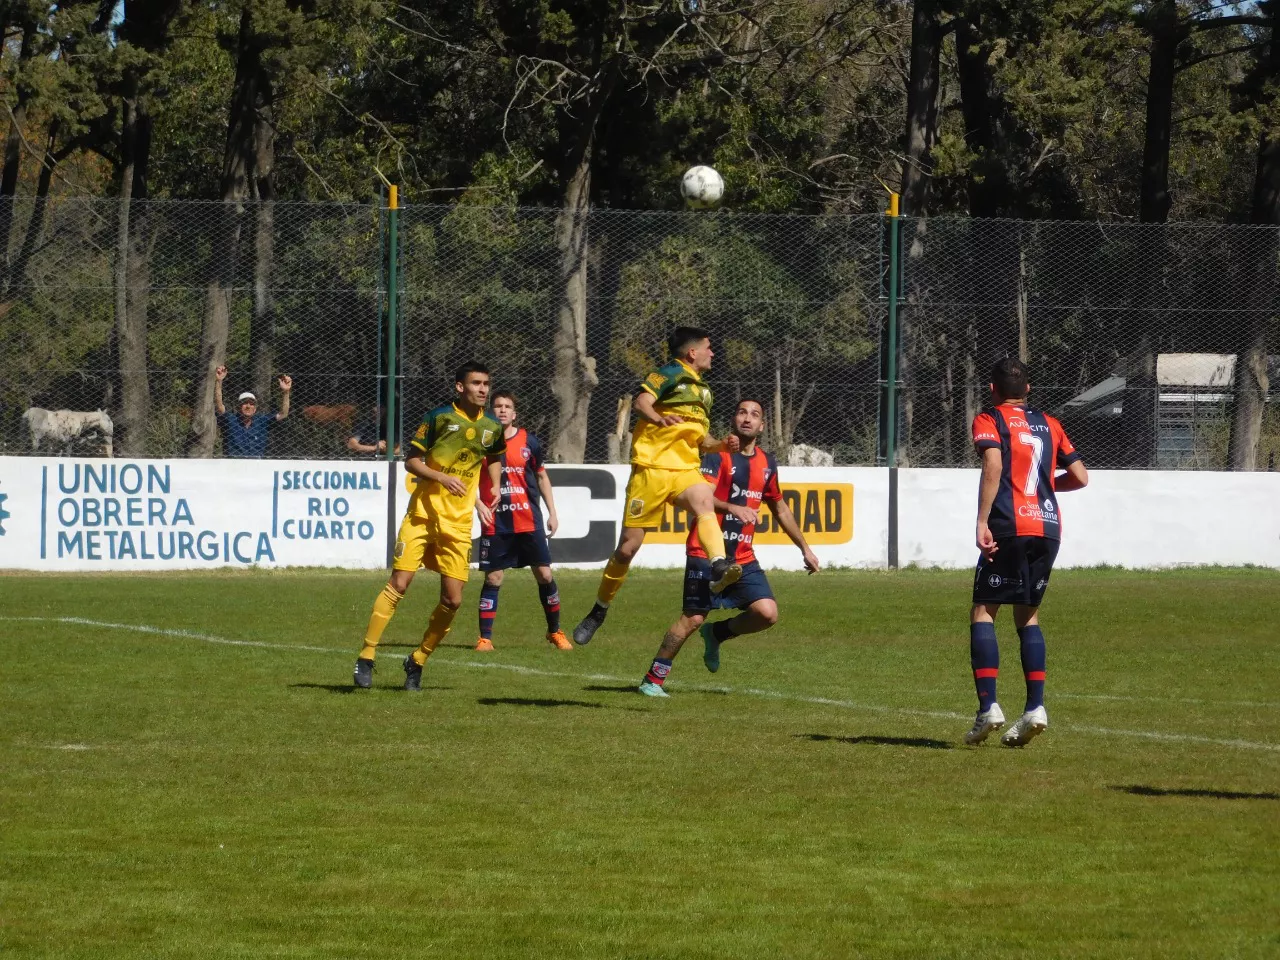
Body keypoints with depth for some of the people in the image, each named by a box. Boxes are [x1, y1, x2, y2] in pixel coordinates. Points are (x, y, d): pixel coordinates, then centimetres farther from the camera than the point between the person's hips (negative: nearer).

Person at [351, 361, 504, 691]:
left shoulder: (491, 428, 5)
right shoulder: (440, 417, -8)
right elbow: (411, 460, -5)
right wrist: (442, 477, -21)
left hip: (458, 523, 4)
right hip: (423, 512, -4)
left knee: (453, 599, -1)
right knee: (399, 583, -12)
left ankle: (417, 662, 17)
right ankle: (366, 657, -6)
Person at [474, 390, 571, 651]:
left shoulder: (528, 441, 4)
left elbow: (542, 477, 14)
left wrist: (552, 512, 11)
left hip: (529, 522, 1)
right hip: (495, 524, -1)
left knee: (544, 574, 1)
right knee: (493, 578, -3)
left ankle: (555, 632, 16)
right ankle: (484, 638, 4)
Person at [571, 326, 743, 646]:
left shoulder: (703, 390, 22)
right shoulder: (669, 375, -1)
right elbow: (640, 401, -20)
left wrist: (722, 445, 10)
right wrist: (658, 417, -41)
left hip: (685, 470, 5)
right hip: (652, 468, -5)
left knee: (704, 501, -32)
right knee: (627, 548, -1)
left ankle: (720, 571, -53)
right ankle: (598, 612, 18)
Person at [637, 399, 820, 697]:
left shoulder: (766, 463, 12)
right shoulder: (718, 455, -8)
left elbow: (780, 508, 26)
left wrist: (805, 548, 28)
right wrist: (733, 508, -41)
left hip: (743, 557, 6)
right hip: (706, 553, -6)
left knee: (767, 613, -10)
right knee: (694, 618, -10)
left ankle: (717, 633, 17)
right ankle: (652, 680, 3)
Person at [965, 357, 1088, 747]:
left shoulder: (989, 422, 2)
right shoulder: (1049, 424, 17)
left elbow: (993, 465, -17)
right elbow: (1080, 476, 16)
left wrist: (983, 521, -18)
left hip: (1010, 527, -5)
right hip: (1048, 527, 5)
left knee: (983, 611, 1)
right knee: (1028, 615, 15)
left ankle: (988, 706, -13)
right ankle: (1035, 707, 3)